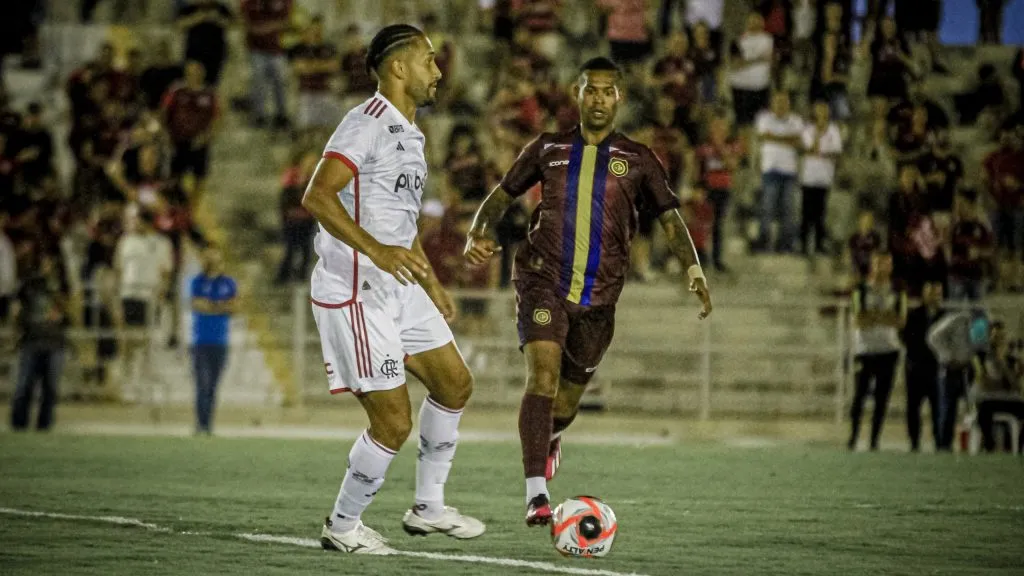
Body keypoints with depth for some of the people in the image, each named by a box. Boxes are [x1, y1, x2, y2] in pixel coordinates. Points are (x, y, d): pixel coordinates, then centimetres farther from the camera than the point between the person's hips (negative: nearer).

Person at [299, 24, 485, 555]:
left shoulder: (408, 133, 17)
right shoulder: (368, 123, -14)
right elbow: (317, 196, -25)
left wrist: (431, 283, 29)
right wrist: (376, 250, -34)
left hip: (398, 288, 10)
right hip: (355, 291, -10)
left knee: (454, 383, 14)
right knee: (394, 421, -9)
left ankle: (428, 508, 24)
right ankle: (342, 527, 8)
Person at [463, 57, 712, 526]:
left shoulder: (638, 160, 7)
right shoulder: (548, 149, 8)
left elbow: (669, 217, 5)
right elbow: (503, 194, 14)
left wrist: (693, 268, -11)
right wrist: (479, 233, -6)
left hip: (598, 296, 2)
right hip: (543, 281, -2)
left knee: (568, 397, 11)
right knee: (543, 374, -22)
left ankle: (549, 436, 50)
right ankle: (536, 494, -27)